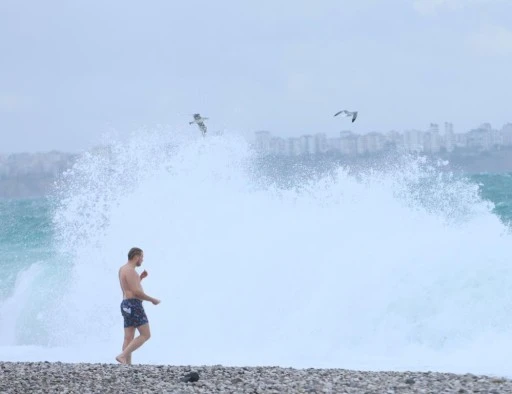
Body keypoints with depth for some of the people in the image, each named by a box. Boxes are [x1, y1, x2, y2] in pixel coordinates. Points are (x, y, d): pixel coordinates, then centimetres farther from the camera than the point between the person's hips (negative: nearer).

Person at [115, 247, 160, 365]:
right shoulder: (130, 270, -14)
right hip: (134, 304, -10)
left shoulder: (123, 269, 17)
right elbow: (136, 292, -20)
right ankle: (122, 356, -17)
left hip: (126, 305, 10)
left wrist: (141, 277, 19)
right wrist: (152, 300, -8)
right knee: (145, 335, -9)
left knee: (129, 338, 5)